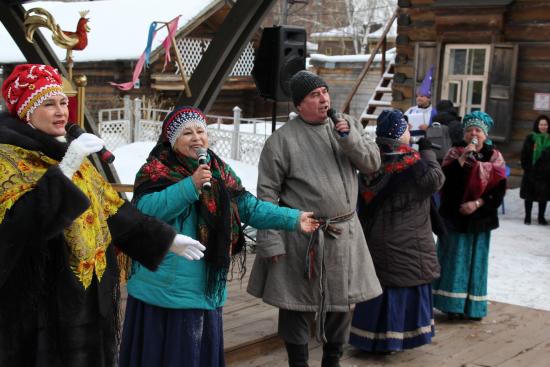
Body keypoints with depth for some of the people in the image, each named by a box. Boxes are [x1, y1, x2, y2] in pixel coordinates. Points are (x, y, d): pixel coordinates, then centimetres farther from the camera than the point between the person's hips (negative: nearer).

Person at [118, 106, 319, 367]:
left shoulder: (219, 171, 11)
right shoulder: (156, 170, -5)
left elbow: (250, 207, 10)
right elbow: (146, 209, -21)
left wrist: (293, 219, 1)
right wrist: (190, 185, -26)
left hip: (207, 286, 5)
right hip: (165, 286, -5)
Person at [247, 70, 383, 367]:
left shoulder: (347, 125, 6)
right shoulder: (282, 139, -9)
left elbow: (372, 164, 3)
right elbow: (267, 193, -10)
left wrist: (349, 137, -14)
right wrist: (271, 242, -14)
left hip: (344, 233, 5)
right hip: (301, 236, -5)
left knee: (340, 301, 16)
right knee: (298, 303, 6)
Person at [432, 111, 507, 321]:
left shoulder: (494, 156, 3)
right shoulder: (455, 153, 2)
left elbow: (499, 188, -3)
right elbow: (445, 179, -14)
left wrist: (477, 203, -14)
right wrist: (463, 157, -20)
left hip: (480, 217, 1)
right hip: (454, 215, -1)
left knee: (476, 260, 6)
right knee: (455, 258, 0)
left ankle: (474, 305, 14)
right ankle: (453, 303, 7)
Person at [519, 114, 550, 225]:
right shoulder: (531, 138, -3)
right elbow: (524, 154, -2)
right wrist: (526, 167, -10)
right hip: (531, 172, -1)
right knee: (529, 196, 7)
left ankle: (541, 217, 22)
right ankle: (527, 217, 18)